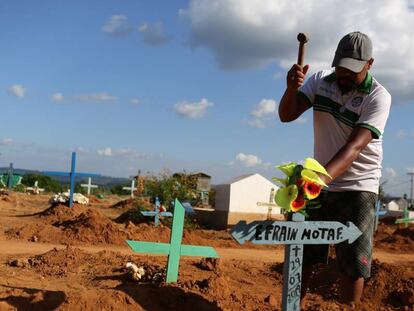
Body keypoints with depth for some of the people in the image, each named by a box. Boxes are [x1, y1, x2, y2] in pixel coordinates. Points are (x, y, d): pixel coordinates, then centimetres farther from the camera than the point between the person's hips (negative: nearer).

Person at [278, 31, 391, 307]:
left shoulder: (378, 96, -16)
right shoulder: (320, 80, -3)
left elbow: (355, 145, -29)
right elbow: (287, 116, -11)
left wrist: (321, 176, -45)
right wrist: (292, 88, -33)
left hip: (358, 188, -3)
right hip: (319, 183, 4)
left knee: (353, 263, -3)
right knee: (302, 254, 7)